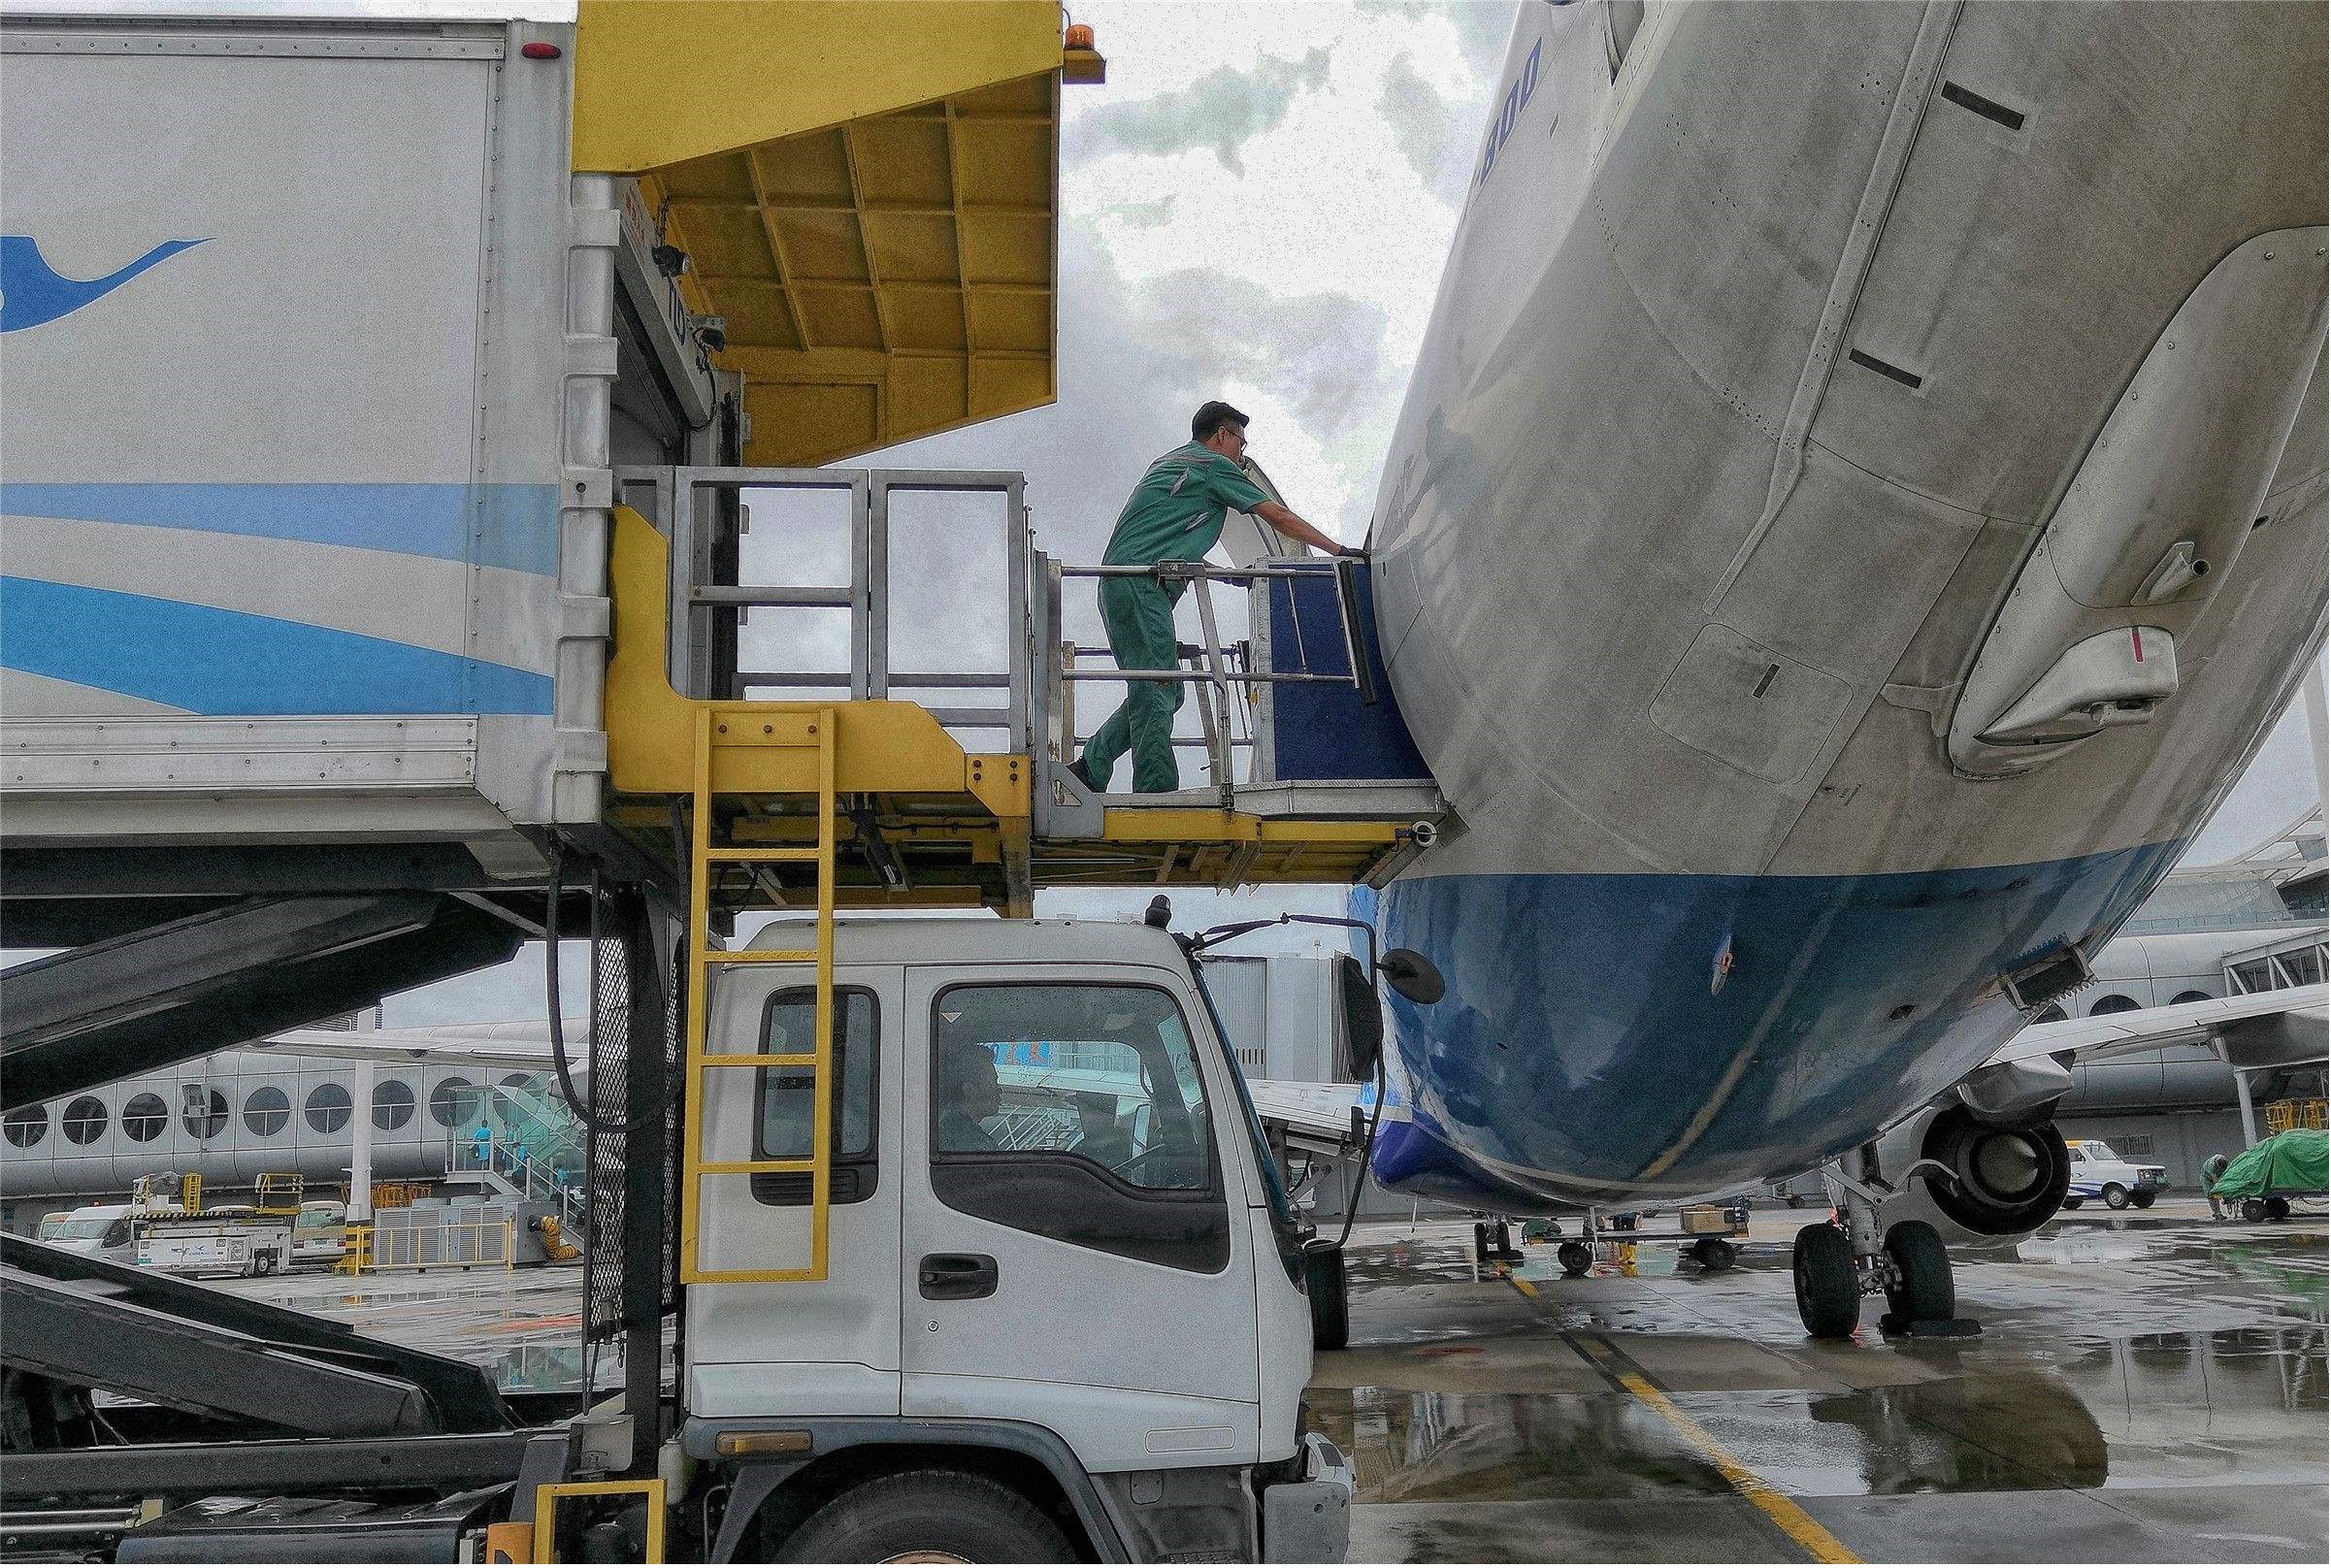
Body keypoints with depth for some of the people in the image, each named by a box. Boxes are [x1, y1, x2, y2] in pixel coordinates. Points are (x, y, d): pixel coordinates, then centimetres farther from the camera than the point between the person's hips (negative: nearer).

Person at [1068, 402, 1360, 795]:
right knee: (1156, 692, -15)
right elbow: (1279, 516, 2)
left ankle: (1089, 770, 9)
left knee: (1163, 692, 10)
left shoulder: (1169, 462, 29)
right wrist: (1338, 550, 6)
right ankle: (1157, 794, -21)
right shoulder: (1214, 465, 3)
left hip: (1119, 584, 9)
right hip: (1140, 584, -9)